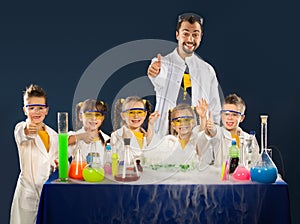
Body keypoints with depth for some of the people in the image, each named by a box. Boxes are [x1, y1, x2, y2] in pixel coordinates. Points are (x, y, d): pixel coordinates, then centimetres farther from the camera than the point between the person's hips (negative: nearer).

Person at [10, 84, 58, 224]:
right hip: (28, 190, -4)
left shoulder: (53, 134, 10)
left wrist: (57, 164, -2)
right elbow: (21, 136, -32)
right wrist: (27, 131, -54)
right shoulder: (21, 128, -7)